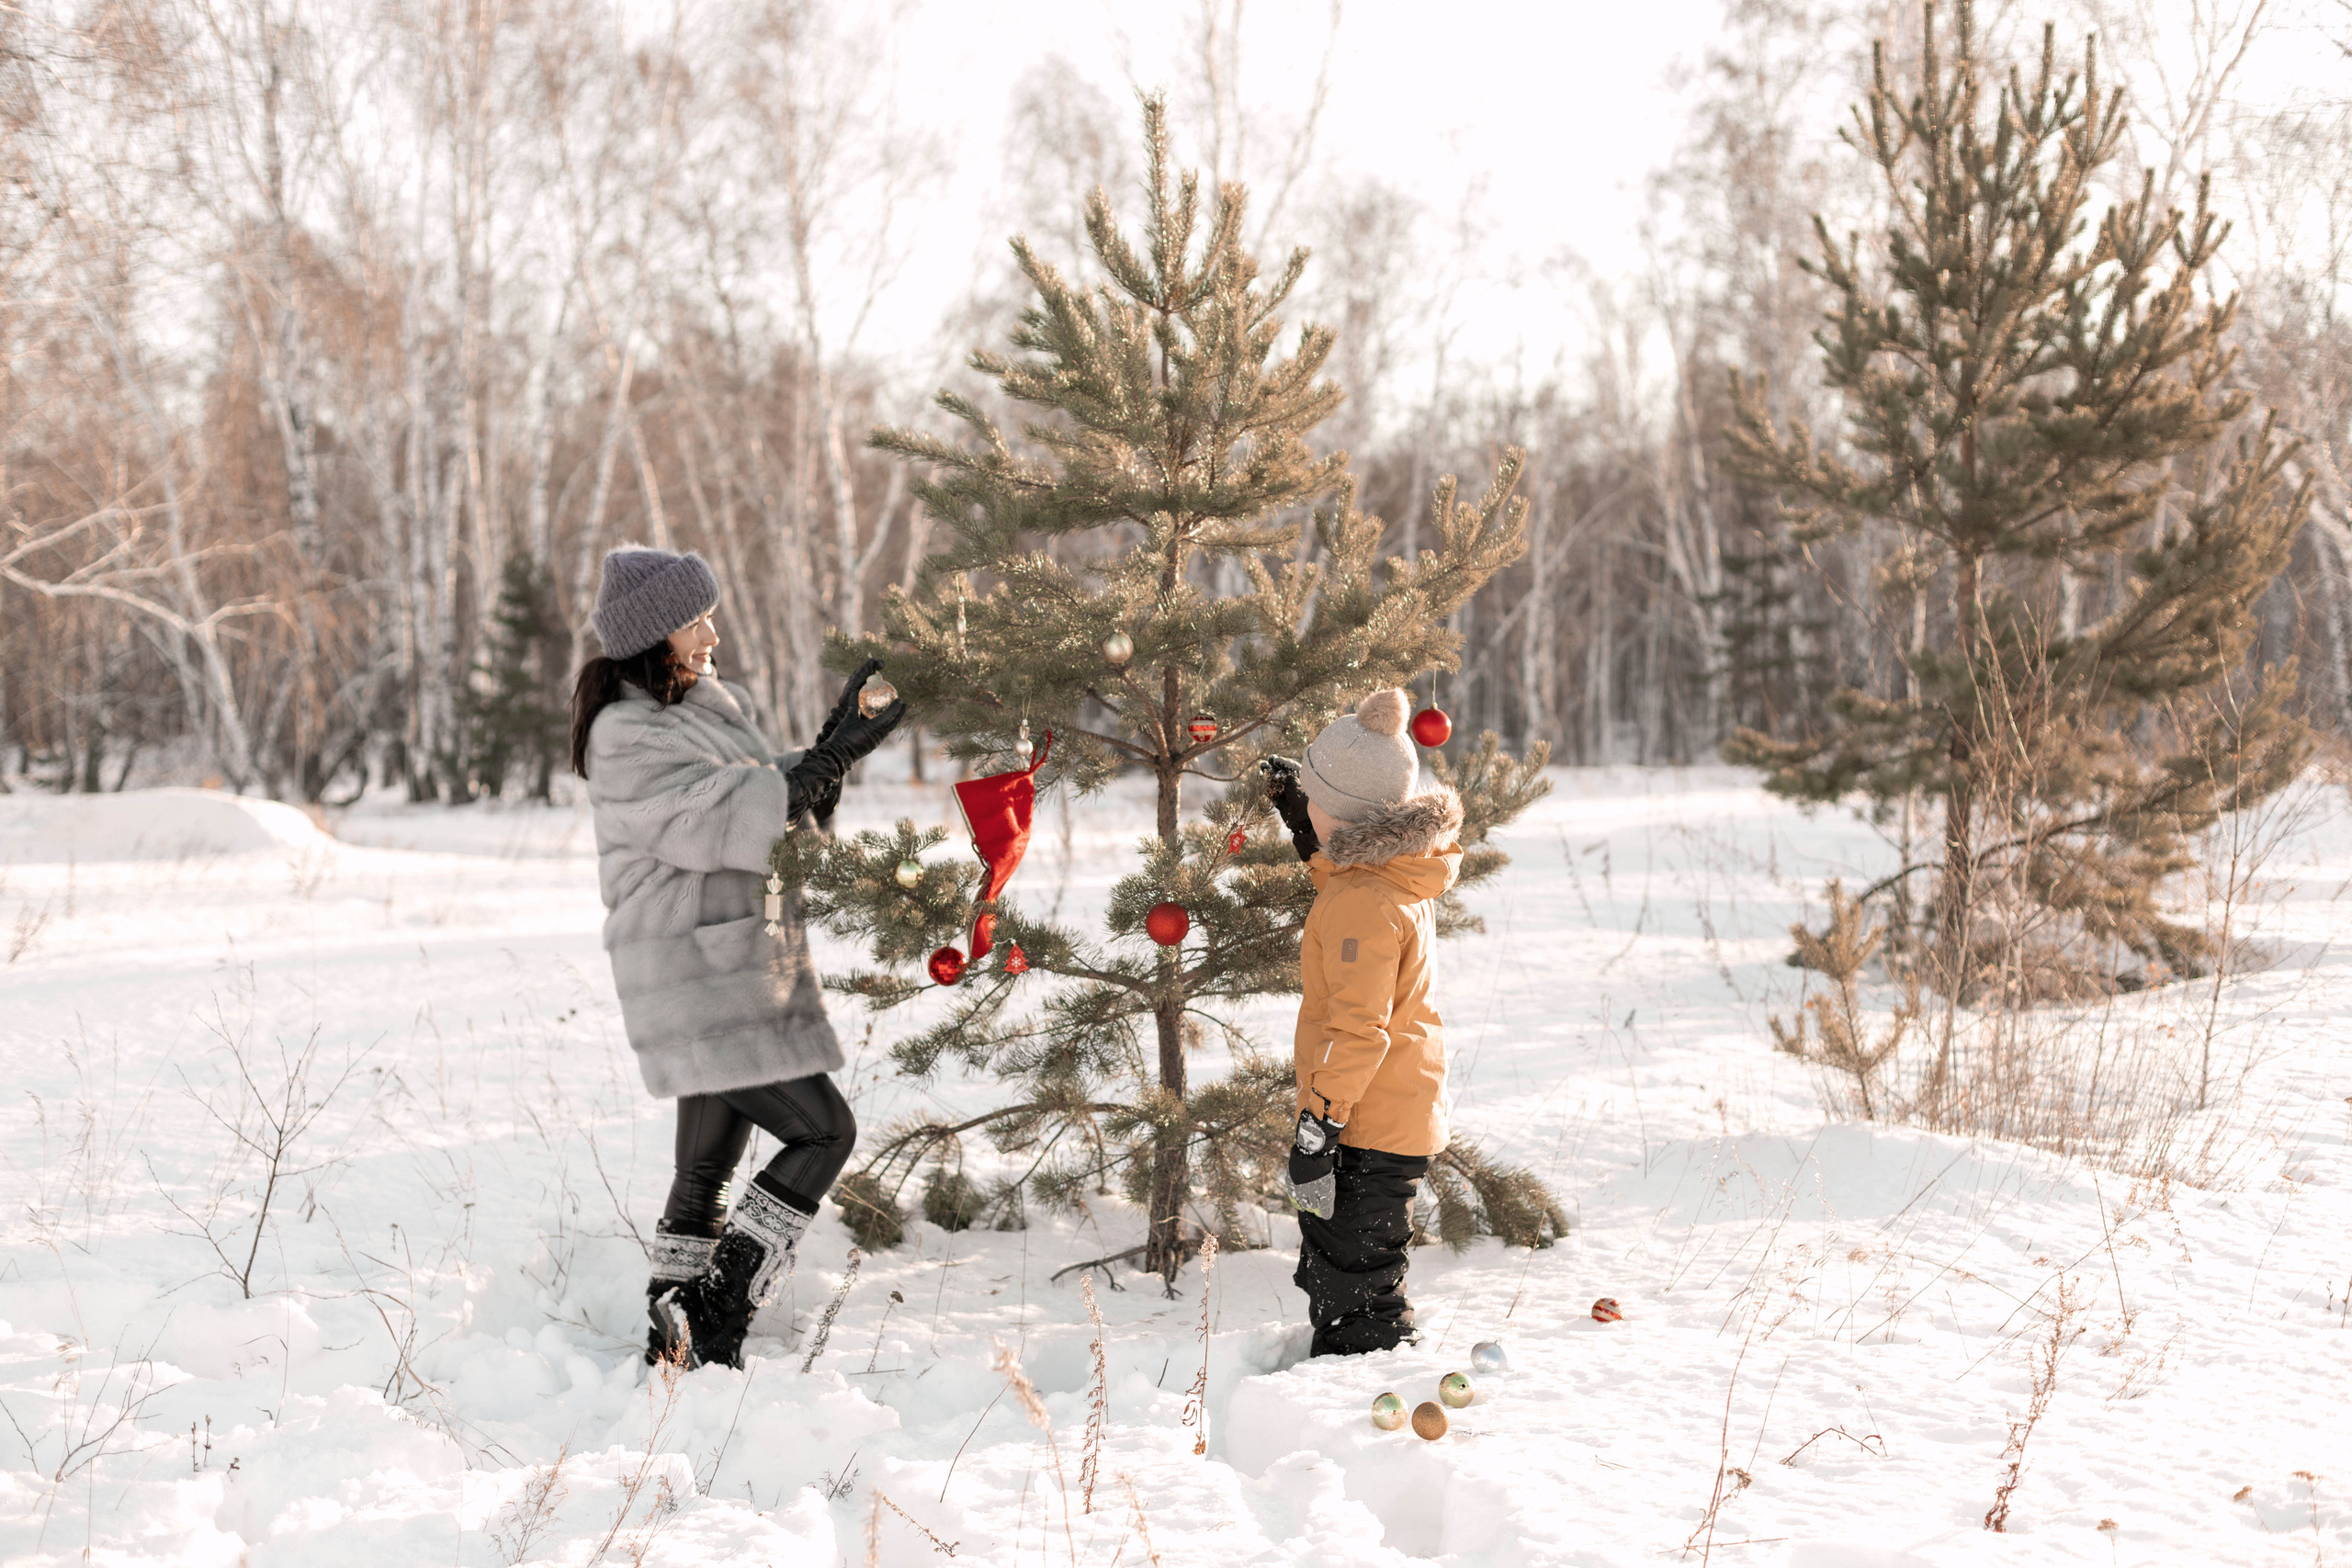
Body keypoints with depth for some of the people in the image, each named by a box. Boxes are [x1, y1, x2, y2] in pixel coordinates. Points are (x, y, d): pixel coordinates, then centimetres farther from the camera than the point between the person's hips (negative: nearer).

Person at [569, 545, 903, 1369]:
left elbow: (780, 803, 18)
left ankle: (673, 1339, 21)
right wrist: (837, 753, -21)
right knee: (822, 1128, -10)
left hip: (741, 970, 9)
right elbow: (726, 819, -22)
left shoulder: (713, 700, 14)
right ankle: (717, 1321, -5)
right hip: (693, 971, -9)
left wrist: (833, 739, 1)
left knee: (708, 1163, 12)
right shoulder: (627, 738, -14)